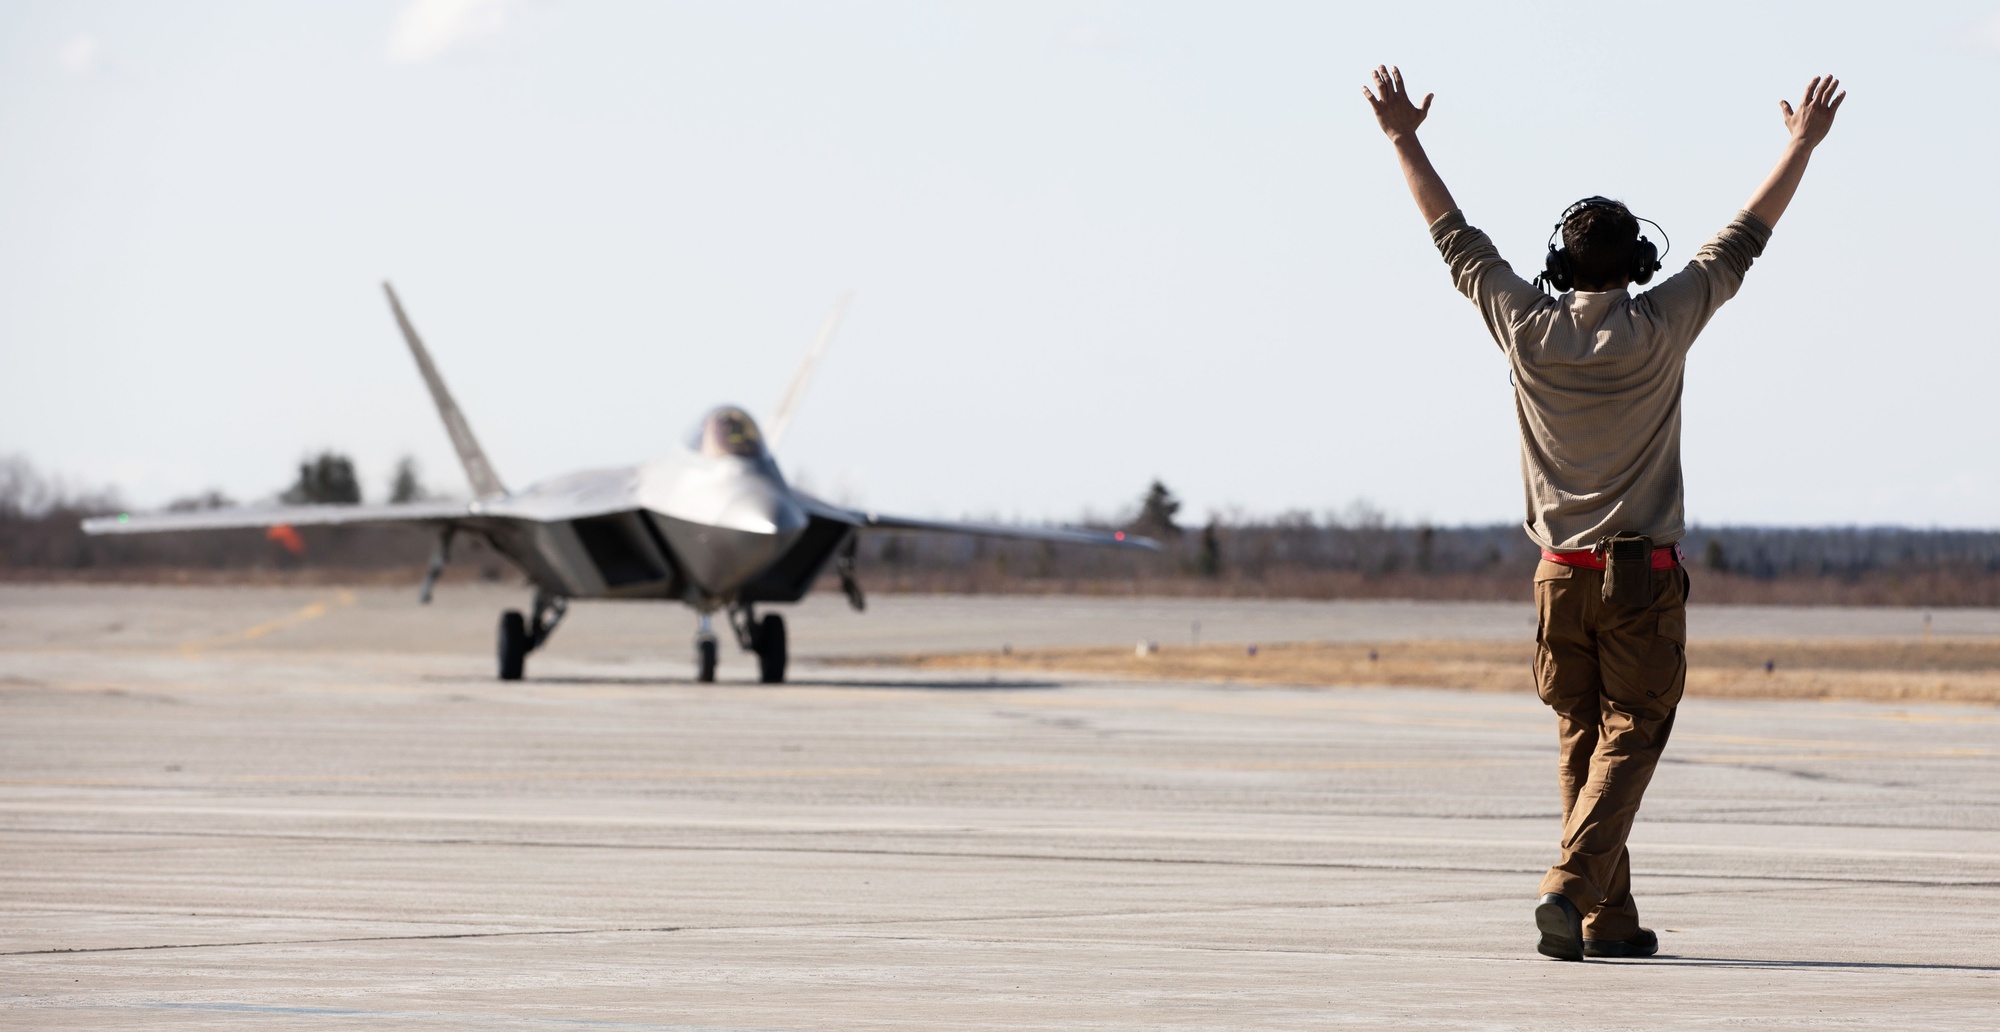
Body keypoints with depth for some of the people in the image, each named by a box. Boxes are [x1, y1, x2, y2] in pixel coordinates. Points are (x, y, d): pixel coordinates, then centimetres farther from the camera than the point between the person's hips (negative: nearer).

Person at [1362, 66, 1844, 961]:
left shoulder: (1528, 328, -3)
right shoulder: (1659, 330, -8)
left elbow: (1455, 236, 8)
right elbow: (1741, 242, 1)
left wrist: (1403, 139, 17)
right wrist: (1803, 145, 11)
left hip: (1560, 575, 3)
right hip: (1641, 575, -3)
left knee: (1582, 744, 11)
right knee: (1629, 737, -3)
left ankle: (1609, 920, 11)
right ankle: (1571, 888, -21)